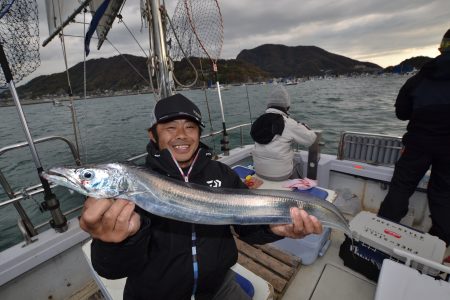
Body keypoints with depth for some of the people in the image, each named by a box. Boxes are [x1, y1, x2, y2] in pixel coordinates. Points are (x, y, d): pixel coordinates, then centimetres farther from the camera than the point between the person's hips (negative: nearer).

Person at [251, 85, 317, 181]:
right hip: (280, 174, -4)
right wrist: (304, 126, 14)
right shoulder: (289, 124, -17)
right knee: (298, 162, 30)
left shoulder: (259, 120, -2)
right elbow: (311, 139, -7)